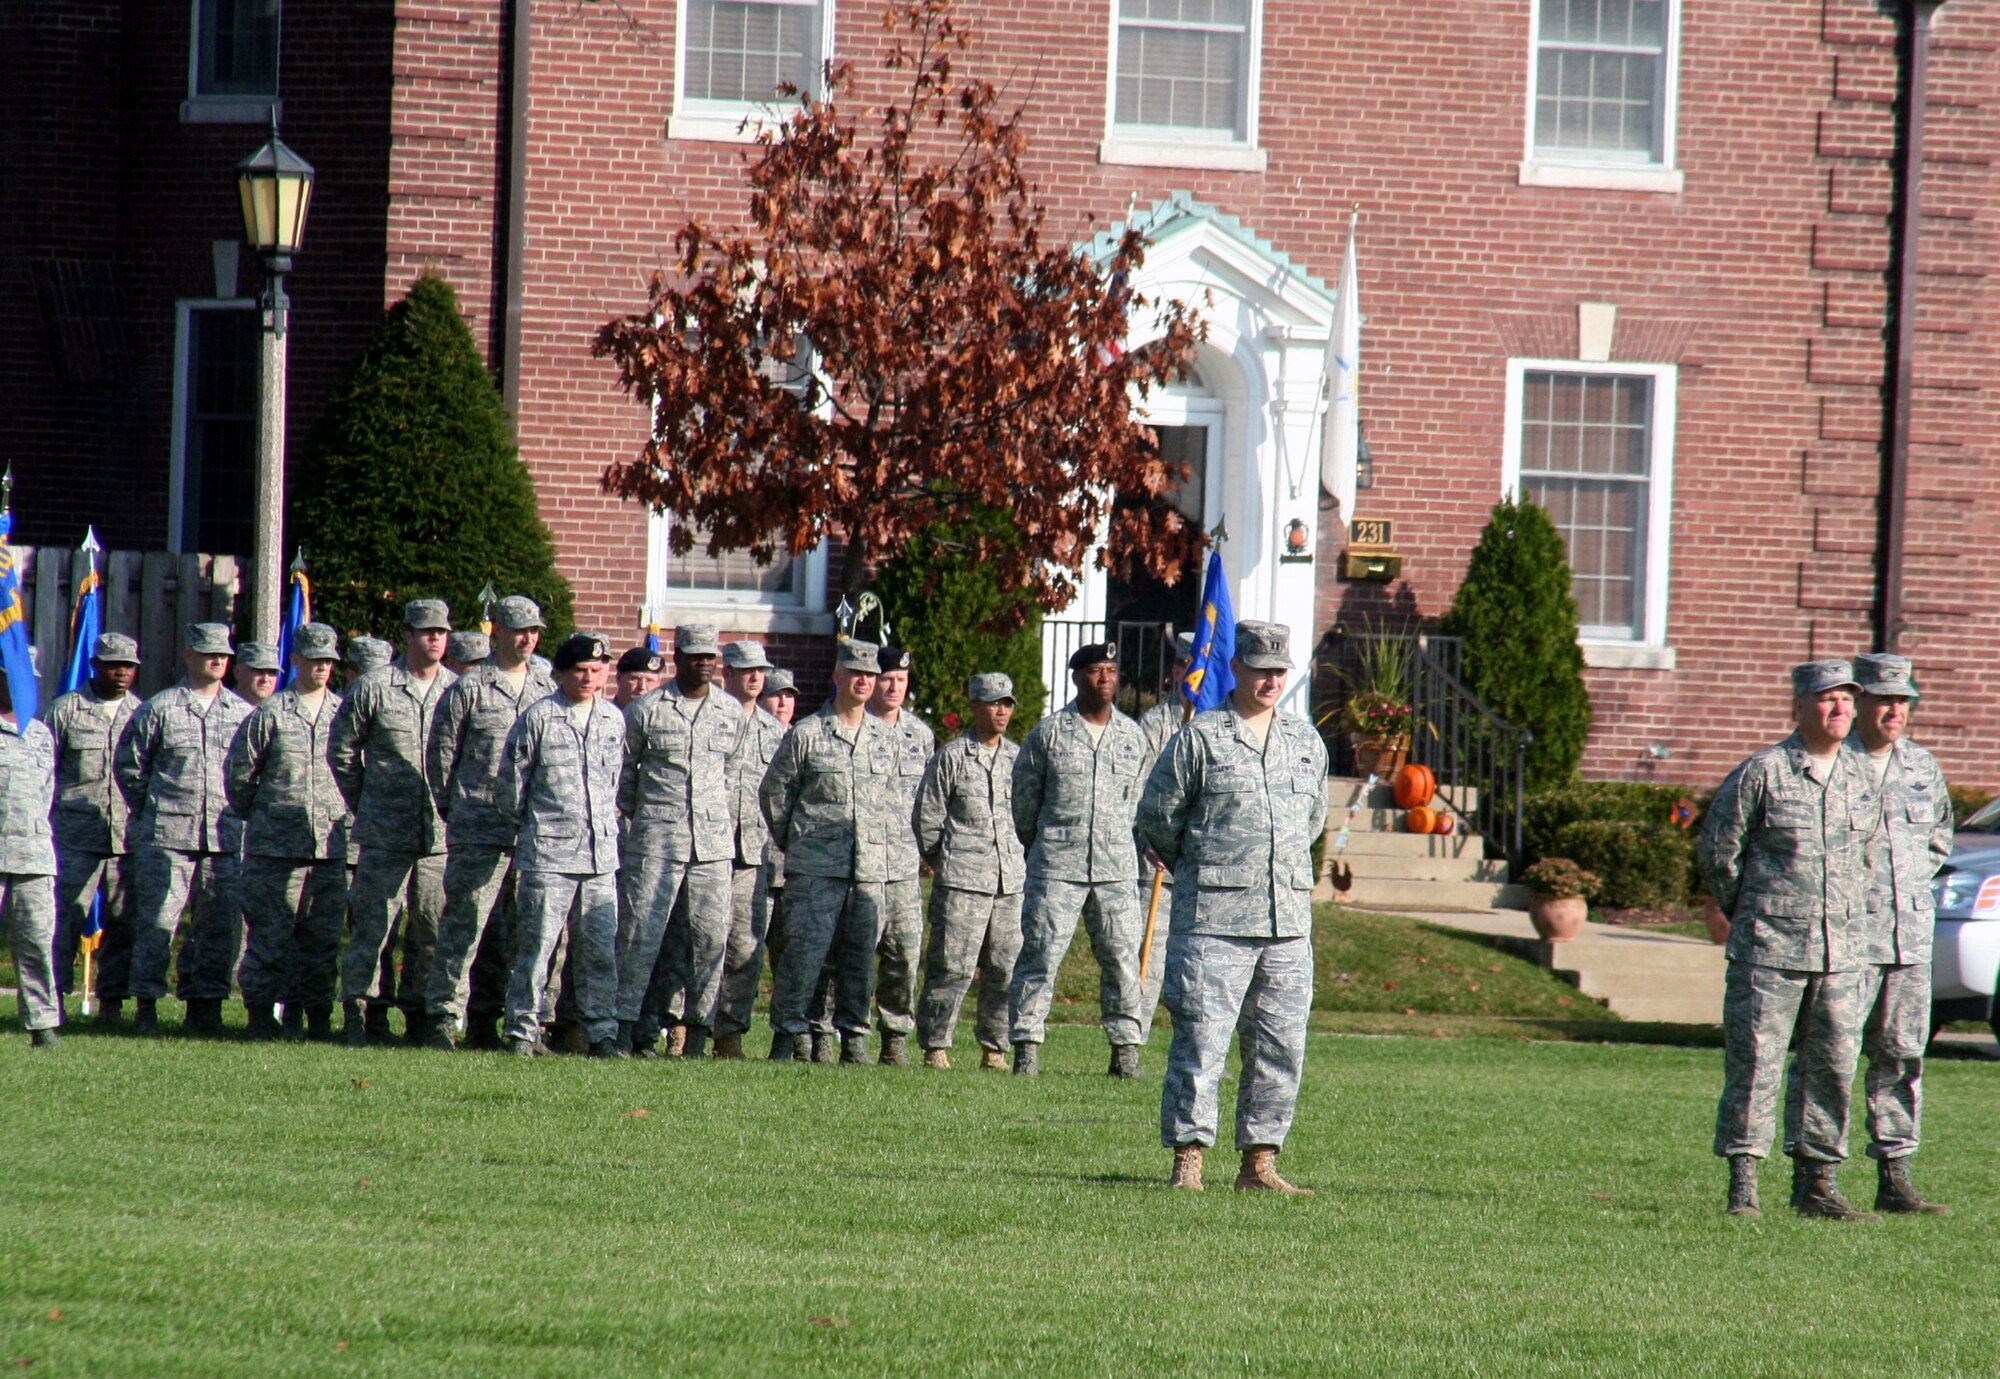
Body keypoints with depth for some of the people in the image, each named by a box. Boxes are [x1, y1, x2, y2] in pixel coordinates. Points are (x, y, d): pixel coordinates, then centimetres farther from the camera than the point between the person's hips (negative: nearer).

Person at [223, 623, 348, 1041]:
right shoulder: (270, 714, 0)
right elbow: (237, 772, 4)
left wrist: (345, 815, 14)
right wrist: (257, 815, 9)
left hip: (331, 846, 3)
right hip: (276, 846, -3)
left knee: (323, 937, 4)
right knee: (270, 932, -3)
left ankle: (315, 1012, 9)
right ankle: (261, 1014, 1)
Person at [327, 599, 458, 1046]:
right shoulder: (373, 688, 0)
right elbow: (341, 752, 8)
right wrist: (364, 805, 9)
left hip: (443, 836, 3)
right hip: (385, 835, -3)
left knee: (433, 929, 4)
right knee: (373, 923, -5)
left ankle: (417, 1014, 11)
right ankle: (358, 1013, -2)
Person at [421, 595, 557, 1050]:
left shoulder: (549, 691, 13)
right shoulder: (469, 689, 1)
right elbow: (441, 754, 4)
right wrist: (453, 807, 4)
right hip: (479, 832, -5)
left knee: (513, 931, 7)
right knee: (465, 923, -8)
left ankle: (485, 1021, 13)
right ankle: (441, 1016, -6)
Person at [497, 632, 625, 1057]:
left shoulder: (614, 720, 10)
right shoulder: (538, 718, -4)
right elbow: (510, 783, 3)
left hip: (601, 853, 4)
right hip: (549, 854, -4)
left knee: (601, 948, 5)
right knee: (537, 944, -4)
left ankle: (602, 1032, 10)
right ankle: (523, 1030, 2)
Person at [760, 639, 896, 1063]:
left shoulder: (885, 738, 12)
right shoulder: (806, 735, 0)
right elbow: (773, 793, 6)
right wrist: (791, 843, 8)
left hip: (870, 867, 4)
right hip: (816, 867, -4)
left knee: (861, 954, 4)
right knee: (806, 949, -9)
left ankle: (854, 1035, 11)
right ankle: (790, 1032, -3)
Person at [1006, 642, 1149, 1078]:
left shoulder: (1132, 736, 11)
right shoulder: (1049, 733, 1)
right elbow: (1023, 797, 10)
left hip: (1116, 869, 3)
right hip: (1056, 868, -3)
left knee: (1123, 960, 2)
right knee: (1040, 957, -6)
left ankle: (1125, 1050, 9)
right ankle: (1026, 1048, -4)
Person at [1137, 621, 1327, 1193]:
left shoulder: (1306, 740, 13)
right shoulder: (1199, 738, -2)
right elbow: (1156, 816, 4)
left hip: (1289, 919, 5)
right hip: (1213, 918, -5)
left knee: (1280, 1049, 5)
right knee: (1200, 1041, -8)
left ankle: (1258, 1162, 11)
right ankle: (1187, 1159, -5)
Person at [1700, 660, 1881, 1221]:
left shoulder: (1862, 776, 10)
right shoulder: (1762, 773, -6)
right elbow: (1717, 848, 1)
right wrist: (1745, 912, 8)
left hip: (1842, 952, 5)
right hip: (1769, 949, -5)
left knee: (1835, 1067, 6)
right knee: (1754, 1064, -5)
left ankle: (1816, 1182, 14)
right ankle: (1743, 1184, -1)